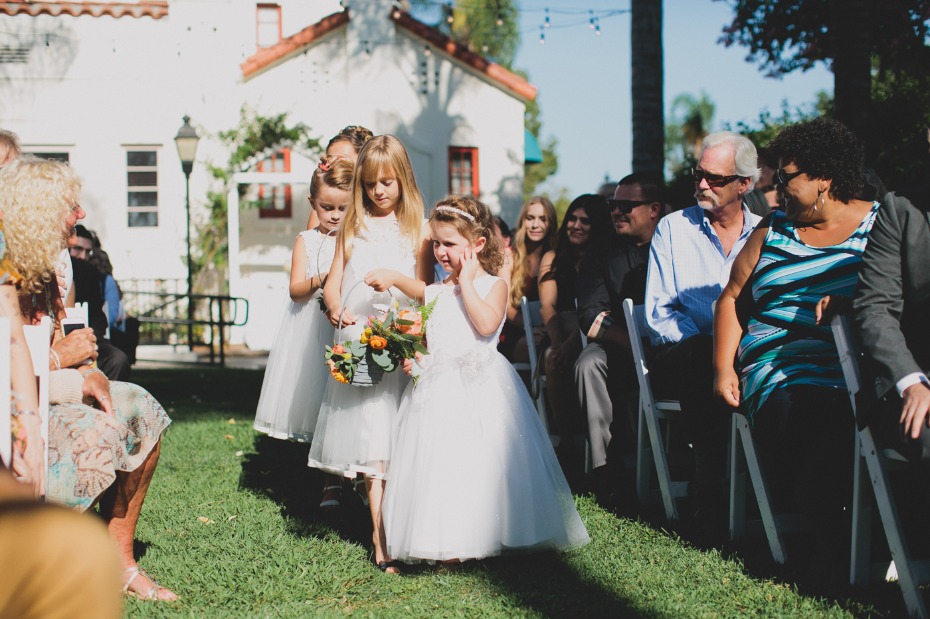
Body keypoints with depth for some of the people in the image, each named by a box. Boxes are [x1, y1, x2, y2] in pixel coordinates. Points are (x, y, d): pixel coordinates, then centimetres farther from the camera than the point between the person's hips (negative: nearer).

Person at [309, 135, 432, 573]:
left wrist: (396, 278, -17)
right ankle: (381, 536, 0)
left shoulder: (416, 229, 6)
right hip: (356, 341, 2)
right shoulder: (352, 227, 13)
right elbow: (333, 281, 7)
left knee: (397, 436, -3)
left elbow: (426, 290, 2)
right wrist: (334, 308, -13)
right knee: (367, 436, -2)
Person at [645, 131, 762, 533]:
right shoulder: (672, 229, 9)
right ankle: (709, 492, -32)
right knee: (705, 357, -37)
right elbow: (658, 312, 2)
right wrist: (703, 343, -16)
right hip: (680, 355, -1)